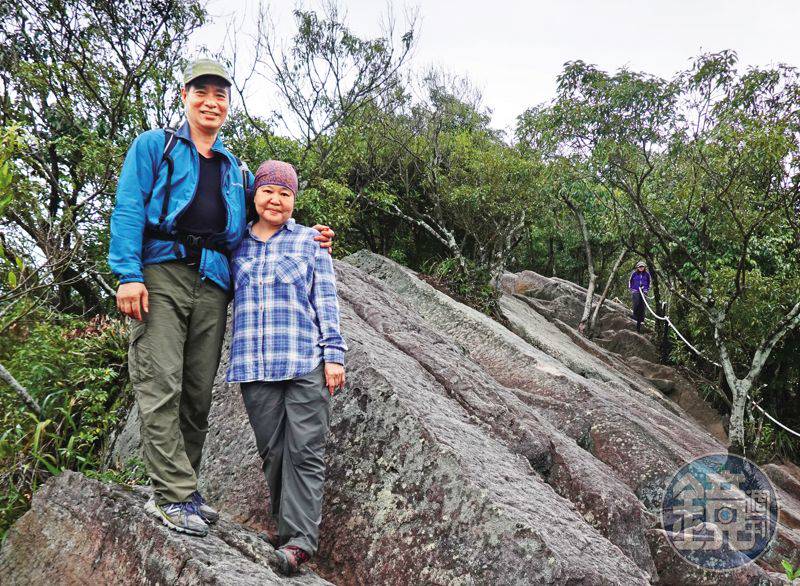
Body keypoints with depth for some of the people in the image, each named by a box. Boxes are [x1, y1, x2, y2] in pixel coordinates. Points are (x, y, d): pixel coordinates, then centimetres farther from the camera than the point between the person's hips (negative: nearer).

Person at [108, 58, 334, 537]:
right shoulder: (154, 146, 12)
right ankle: (176, 496, -8)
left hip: (213, 282, 4)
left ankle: (174, 491, 12)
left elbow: (250, 231, 27)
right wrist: (128, 274, -12)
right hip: (162, 271, -4)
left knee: (198, 394, 3)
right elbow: (129, 208, 1)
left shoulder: (236, 171, 25)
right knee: (162, 386, -11)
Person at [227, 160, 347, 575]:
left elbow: (326, 303, 5)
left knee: (305, 452, -5)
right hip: (255, 368, 2)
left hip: (306, 364, -2)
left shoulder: (310, 242, 9)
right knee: (272, 452, 5)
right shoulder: (236, 245, 15)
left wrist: (334, 355, -2)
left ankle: (299, 539, -4)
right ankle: (285, 527, 15)